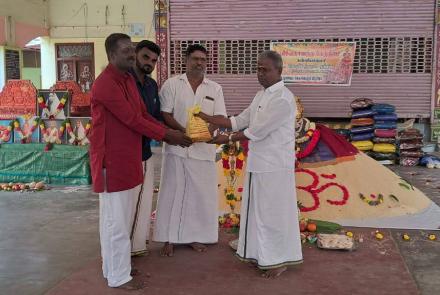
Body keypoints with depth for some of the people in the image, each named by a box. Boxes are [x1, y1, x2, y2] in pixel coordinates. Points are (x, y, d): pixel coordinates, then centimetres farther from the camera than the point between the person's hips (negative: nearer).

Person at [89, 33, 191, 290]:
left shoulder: (129, 79, 11)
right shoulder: (105, 84, -20)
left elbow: (144, 114, 12)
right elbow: (133, 119, -21)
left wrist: (168, 132, -1)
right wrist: (167, 135, -13)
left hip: (128, 158, 10)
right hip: (112, 160, -10)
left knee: (121, 218, 18)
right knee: (117, 220, 1)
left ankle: (115, 267, 32)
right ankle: (118, 276, 15)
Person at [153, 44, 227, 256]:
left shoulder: (215, 88, 8)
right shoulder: (171, 84, 1)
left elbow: (220, 118, 2)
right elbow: (165, 115, -5)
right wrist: (184, 132, -19)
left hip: (203, 149, 2)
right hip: (177, 148, -2)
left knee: (200, 193, 7)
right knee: (173, 192, 4)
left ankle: (195, 236, 22)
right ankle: (169, 239, 15)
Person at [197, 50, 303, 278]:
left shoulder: (283, 98, -18)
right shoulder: (262, 95, 12)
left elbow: (256, 131, -19)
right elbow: (239, 121, 11)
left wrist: (228, 139, -11)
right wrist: (208, 119, 3)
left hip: (275, 165, -9)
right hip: (259, 163, 9)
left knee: (274, 212, 2)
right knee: (258, 210, 16)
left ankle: (280, 260, 17)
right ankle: (262, 254, 31)